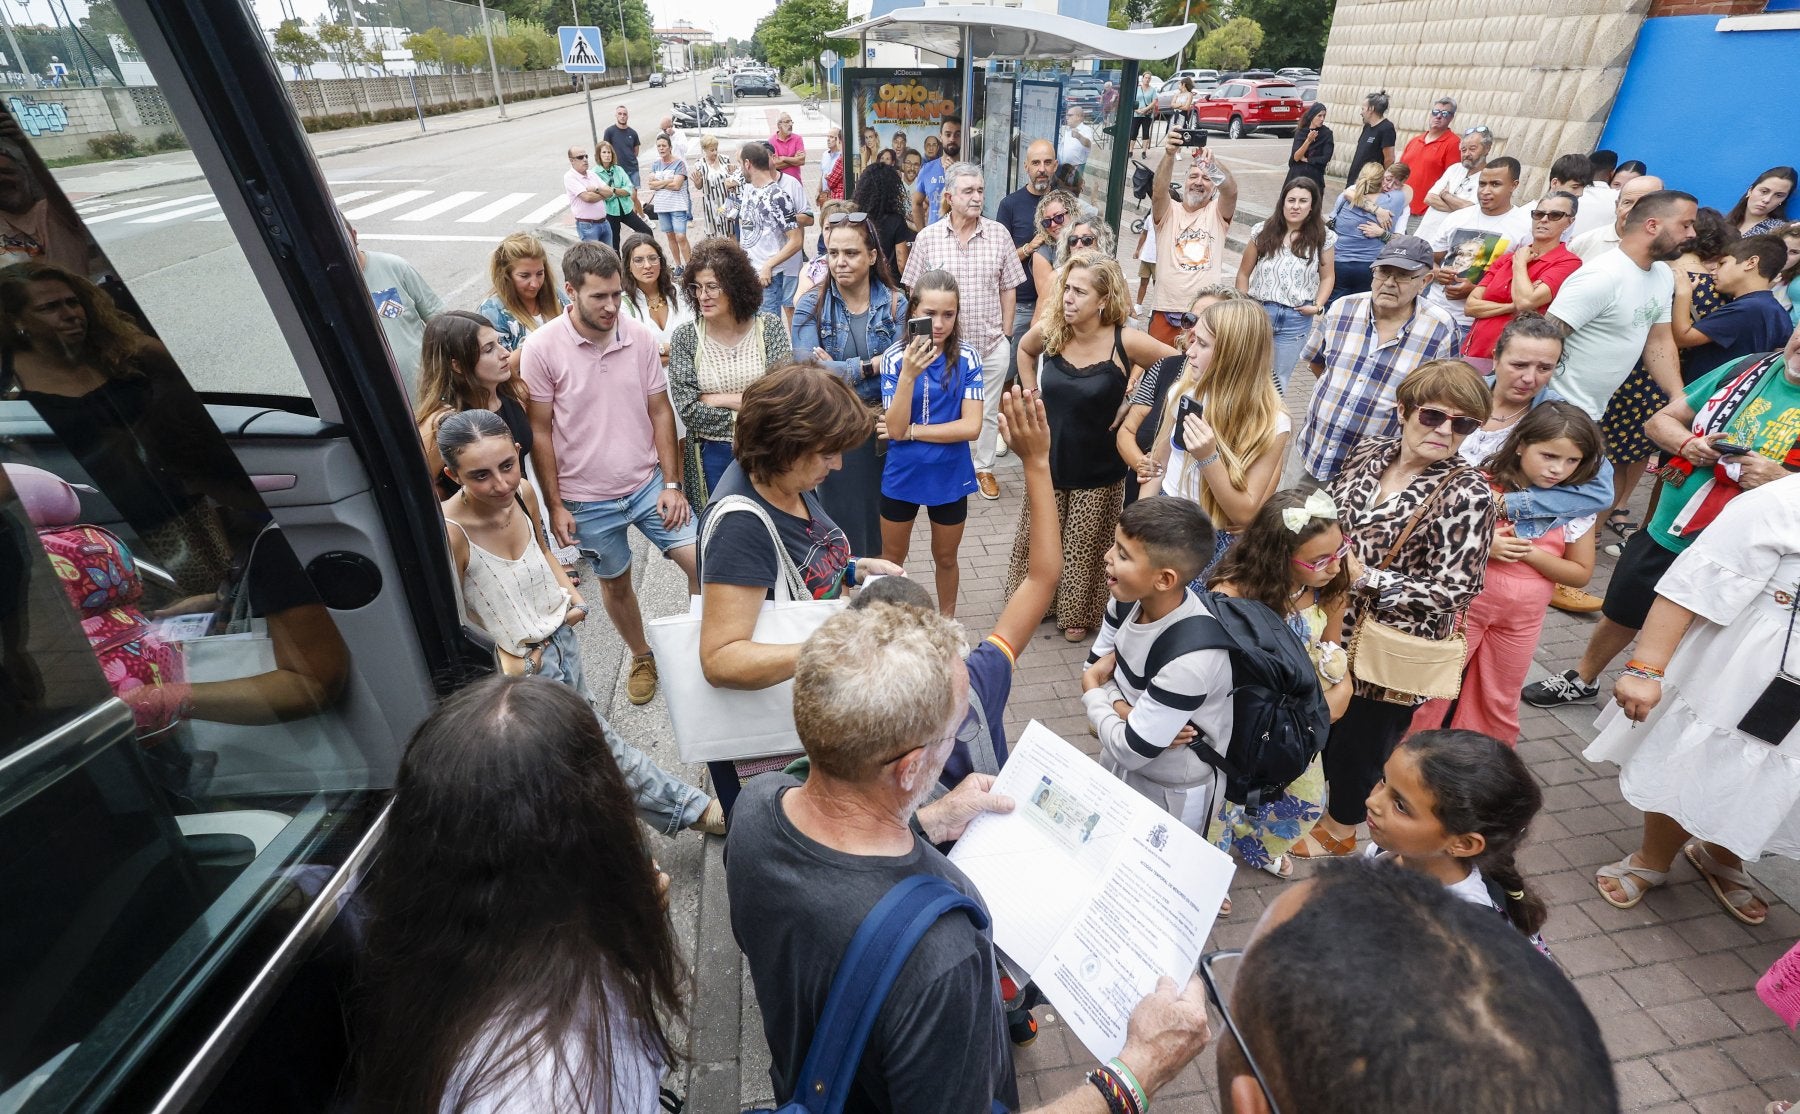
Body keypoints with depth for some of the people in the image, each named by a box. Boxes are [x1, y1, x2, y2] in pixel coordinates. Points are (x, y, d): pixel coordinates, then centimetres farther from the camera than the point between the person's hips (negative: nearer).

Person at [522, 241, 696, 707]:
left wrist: (672, 483, -4)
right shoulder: (542, 348, -13)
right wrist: (555, 505, -7)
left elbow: (660, 411, 0)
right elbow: (540, 432, -7)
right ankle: (641, 657, 40)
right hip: (587, 500, -1)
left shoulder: (639, 336, -6)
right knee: (615, 582, 16)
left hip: (649, 484, 2)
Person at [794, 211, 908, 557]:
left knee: (885, 515, 14)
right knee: (842, 515, 11)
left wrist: (838, 370, -18)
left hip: (884, 427, 1)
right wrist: (870, 366, -15)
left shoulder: (896, 304, -3)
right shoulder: (811, 305, -6)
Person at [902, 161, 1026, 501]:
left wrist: (1006, 334, 3)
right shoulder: (927, 237, -3)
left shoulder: (999, 234, 1)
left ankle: (984, 467, 30)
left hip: (992, 344, 1)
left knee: (988, 411, 13)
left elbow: (1008, 289, 5)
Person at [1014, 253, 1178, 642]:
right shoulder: (1050, 330, -8)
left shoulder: (1124, 341, -20)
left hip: (1098, 469, -3)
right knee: (1036, 538, 18)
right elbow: (1025, 350, 15)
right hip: (1049, 461, 3)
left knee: (1084, 549, 12)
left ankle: (1078, 614, 36)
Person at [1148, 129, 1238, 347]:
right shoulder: (1168, 213, 8)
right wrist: (1169, 155, -29)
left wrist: (1212, 161, -31)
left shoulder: (1217, 213, 9)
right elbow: (1158, 190, -12)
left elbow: (1231, 189, -12)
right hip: (1166, 312, 0)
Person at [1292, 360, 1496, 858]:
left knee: (1360, 738, 14)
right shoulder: (1369, 452, -1)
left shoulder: (1468, 494, -18)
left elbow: (1453, 589, -20)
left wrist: (1364, 577, -24)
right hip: (1334, 627, 5)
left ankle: (1340, 828, 42)